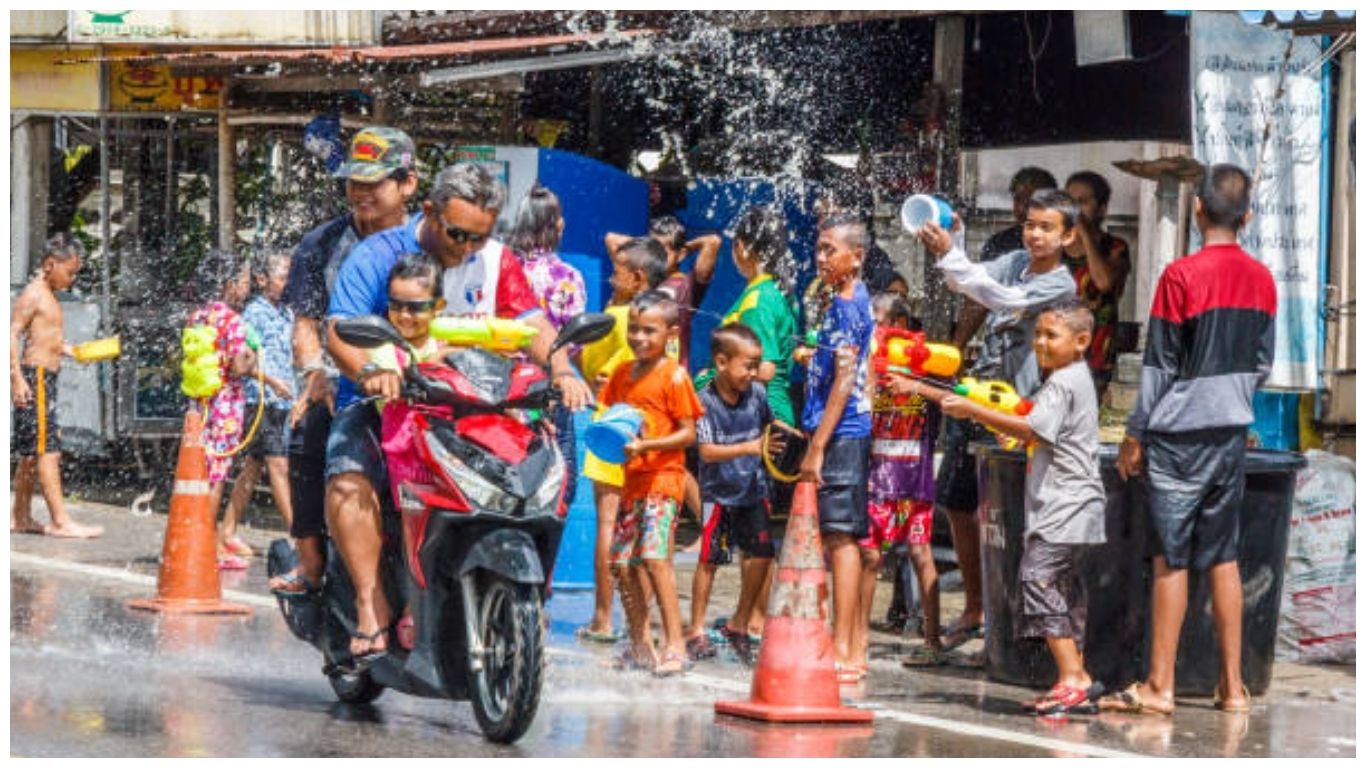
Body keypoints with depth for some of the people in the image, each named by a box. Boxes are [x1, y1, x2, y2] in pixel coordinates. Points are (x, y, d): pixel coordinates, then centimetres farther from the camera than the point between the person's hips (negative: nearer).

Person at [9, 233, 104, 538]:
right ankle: (60, 521, -14)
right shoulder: (32, 294, -10)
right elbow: (13, 333, -17)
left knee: (32, 453, 13)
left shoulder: (49, 296, 18)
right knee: (48, 450, -11)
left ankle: (20, 516, 20)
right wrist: (17, 377, -24)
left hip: (46, 378, 10)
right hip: (35, 377, -10)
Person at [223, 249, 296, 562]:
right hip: (261, 398, -8)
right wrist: (273, 381, -30)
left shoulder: (286, 313, 16)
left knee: (253, 466, 11)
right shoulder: (254, 312, -7)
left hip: (283, 399, 8)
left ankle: (229, 533, 17)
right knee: (279, 465, -10)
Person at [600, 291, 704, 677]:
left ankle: (675, 645, -16)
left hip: (663, 476, -7)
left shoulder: (673, 376, -7)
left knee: (655, 556, -18)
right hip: (631, 477, 7)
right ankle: (640, 645, 19)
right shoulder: (622, 375, 13)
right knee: (623, 561, 7)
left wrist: (646, 445, -21)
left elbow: (688, 432, -9)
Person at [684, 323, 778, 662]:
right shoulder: (705, 401, -17)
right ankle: (697, 629, 10)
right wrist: (749, 447, -34)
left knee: (761, 555, 0)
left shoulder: (757, 393, -2)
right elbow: (707, 451, -25)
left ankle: (740, 622, 17)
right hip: (719, 491, -4)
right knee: (709, 558, 1)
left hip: (753, 488, 4)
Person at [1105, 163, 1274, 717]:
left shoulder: (1182, 275, -13)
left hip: (1180, 434, -5)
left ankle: (1159, 687, 2)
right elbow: (1263, 364, 12)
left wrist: (1135, 434, -2)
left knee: (1170, 558, -1)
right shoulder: (1261, 279, 4)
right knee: (1223, 557, 11)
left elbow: (1159, 365, -10)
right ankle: (1232, 686, 12)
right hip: (1232, 432, 5)